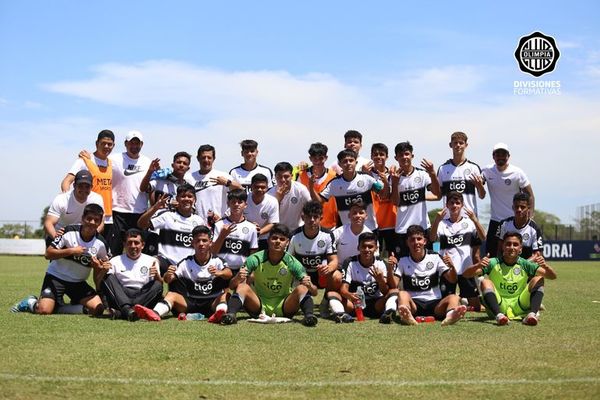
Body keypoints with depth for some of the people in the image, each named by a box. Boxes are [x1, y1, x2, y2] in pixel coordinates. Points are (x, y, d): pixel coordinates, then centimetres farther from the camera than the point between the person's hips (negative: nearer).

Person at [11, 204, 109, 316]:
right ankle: (30, 303, 15)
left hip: (78, 282, 4)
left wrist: (98, 267, -19)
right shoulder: (68, 232, -15)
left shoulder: (101, 243, -8)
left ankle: (57, 308, 4)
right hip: (56, 276, -4)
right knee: (44, 311, -24)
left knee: (98, 309, -16)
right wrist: (71, 251, -25)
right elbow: (48, 254, -14)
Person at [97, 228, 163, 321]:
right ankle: (127, 309, -42)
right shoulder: (116, 261, 14)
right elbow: (99, 283, 5)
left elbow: (160, 284, 1)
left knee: (157, 285, -25)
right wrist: (103, 271, -16)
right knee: (108, 278, -18)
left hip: (143, 299, 0)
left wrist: (157, 276, -21)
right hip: (120, 299, 0)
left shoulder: (151, 261, 14)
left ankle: (120, 313, -40)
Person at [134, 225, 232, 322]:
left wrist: (219, 273, -45)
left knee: (225, 296, -29)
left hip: (213, 303, -2)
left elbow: (229, 273, -21)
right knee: (171, 294, -20)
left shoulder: (216, 261, -1)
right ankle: (155, 313, -47)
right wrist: (168, 275, -32)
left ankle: (219, 314, -60)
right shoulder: (186, 263, 4)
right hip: (191, 303, 2)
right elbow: (168, 280, -6)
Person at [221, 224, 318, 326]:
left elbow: (314, 292, -11)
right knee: (243, 287, -25)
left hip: (283, 308, 0)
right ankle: (230, 314, -41)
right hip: (259, 306, 0)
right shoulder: (255, 259, -9)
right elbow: (233, 285, -12)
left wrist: (310, 286, -37)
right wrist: (237, 279, -37)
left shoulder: (292, 263, -9)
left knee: (302, 289, -24)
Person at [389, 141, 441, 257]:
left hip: (423, 226, 0)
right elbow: (395, 202, -9)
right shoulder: (394, 177, 0)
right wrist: (395, 182, -23)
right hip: (402, 229, 0)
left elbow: (437, 193, -12)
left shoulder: (422, 174, 0)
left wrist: (432, 174, -27)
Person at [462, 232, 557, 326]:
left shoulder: (524, 264, 3)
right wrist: (477, 266, -32)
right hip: (498, 307, -1)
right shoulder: (493, 263, -2)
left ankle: (532, 314, -34)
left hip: (519, 308, 1)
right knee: (485, 282, -24)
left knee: (538, 279, -11)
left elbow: (552, 276, -2)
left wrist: (545, 266, -25)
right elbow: (465, 274, -10)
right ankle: (498, 315, -46)